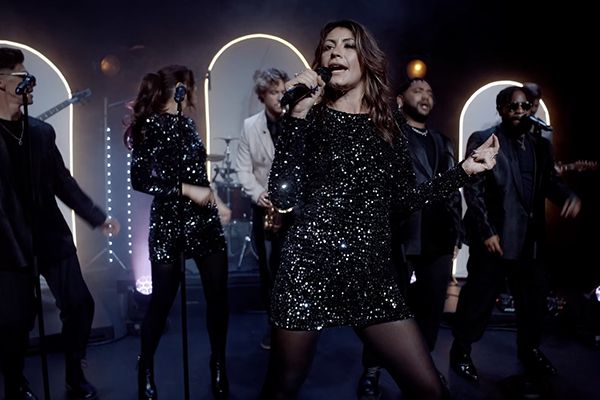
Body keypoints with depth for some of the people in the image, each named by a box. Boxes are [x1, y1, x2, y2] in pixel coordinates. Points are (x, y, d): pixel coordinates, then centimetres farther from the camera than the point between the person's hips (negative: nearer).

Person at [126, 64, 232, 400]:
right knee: (162, 300, 6)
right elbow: (140, 179, -15)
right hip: (169, 224, -6)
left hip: (205, 221, 6)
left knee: (218, 296, 7)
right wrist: (187, 191, -16)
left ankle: (219, 366, 24)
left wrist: (216, 201, 10)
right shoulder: (150, 126, -8)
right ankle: (146, 370, 27)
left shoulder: (187, 124, 12)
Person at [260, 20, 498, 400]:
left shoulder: (385, 127, 10)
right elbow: (283, 196, -13)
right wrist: (298, 114, -17)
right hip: (309, 267, -3)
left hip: (371, 272, 3)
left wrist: (465, 169, 12)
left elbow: (407, 198, 13)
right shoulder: (309, 119, 0)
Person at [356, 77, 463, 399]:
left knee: (430, 311, 11)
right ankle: (372, 372, 22)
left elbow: (454, 192, 19)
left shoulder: (443, 142, 20)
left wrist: (456, 235, 14)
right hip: (399, 238, -5)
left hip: (438, 242, 5)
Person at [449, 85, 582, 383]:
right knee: (479, 298, 4)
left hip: (532, 238, 6)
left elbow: (550, 181, 10)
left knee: (534, 298, 17)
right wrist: (487, 231, -16)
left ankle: (529, 350, 37)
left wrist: (569, 196, -14)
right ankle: (461, 352, 21)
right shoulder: (482, 140, -3)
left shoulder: (541, 145, 14)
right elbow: (473, 189, -10)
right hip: (495, 237, -6)